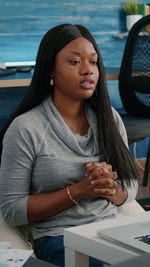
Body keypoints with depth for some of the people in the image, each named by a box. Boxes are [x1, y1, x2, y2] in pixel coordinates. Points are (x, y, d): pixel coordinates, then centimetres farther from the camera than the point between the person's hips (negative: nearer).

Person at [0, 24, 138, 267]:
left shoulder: (110, 119, 9)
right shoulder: (25, 129, -7)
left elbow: (130, 187, 14)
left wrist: (108, 188, -10)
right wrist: (79, 191, -16)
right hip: (57, 239, -6)